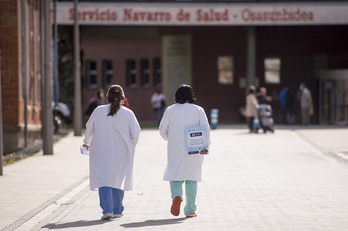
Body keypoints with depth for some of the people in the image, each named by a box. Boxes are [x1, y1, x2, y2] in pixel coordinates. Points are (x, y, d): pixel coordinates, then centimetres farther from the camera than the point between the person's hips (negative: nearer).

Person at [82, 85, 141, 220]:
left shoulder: (98, 111, -3)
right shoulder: (128, 113, -4)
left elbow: (89, 128, 8)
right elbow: (136, 132, 0)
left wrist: (87, 142, 27)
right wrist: (131, 146, 19)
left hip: (102, 152, -1)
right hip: (122, 153, 1)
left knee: (103, 179, -1)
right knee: (118, 179, 12)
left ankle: (107, 209, -15)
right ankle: (117, 210, 18)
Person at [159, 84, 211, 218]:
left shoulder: (170, 110, 0)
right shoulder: (198, 110, -1)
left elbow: (162, 129, 3)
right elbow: (205, 129, -7)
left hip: (175, 149, 0)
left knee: (175, 176, 6)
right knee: (191, 179, 9)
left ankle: (176, 196, -25)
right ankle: (190, 210, 11)